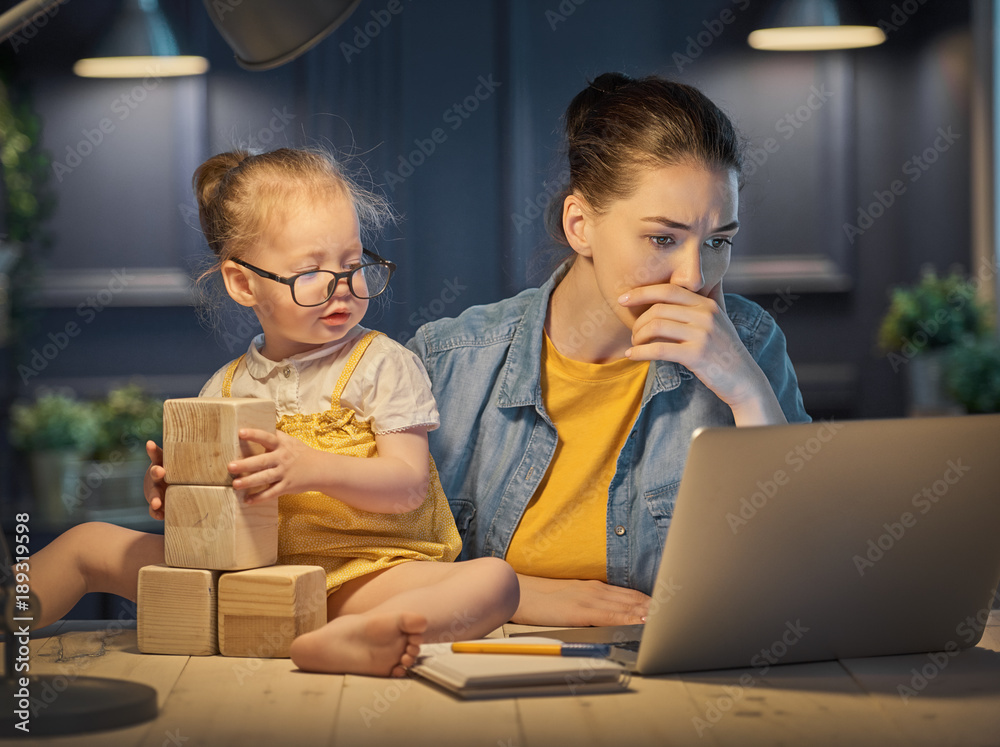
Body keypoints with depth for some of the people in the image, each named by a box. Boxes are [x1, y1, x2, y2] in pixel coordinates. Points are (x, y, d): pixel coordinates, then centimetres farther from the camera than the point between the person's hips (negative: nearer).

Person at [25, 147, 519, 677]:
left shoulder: (383, 365, -1)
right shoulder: (224, 390, 10)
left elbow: (408, 485, -11)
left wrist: (313, 469, -26)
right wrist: (167, 494, -9)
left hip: (358, 580, -4)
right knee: (91, 542, 4)